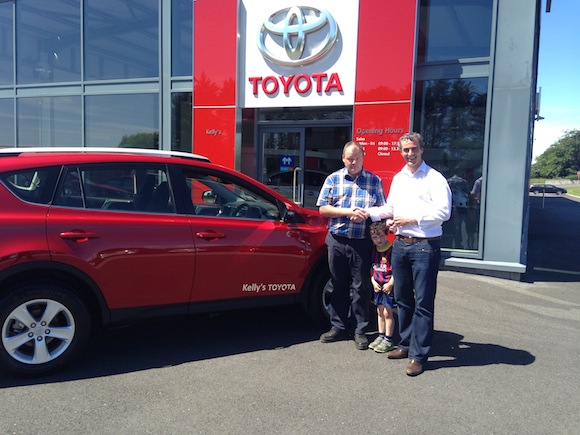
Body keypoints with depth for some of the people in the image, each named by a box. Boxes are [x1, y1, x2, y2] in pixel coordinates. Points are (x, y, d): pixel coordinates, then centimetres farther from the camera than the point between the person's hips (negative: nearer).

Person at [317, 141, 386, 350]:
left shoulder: (374, 181, 6)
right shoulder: (333, 179, 7)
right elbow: (323, 209, 1)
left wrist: (366, 214, -16)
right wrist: (349, 211, -11)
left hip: (362, 242, -1)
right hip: (337, 240, 1)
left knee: (360, 286, 4)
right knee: (338, 285, 10)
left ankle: (360, 330, 15)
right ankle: (339, 327, 23)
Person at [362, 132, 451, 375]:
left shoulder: (434, 179, -6)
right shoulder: (398, 179, 16)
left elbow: (443, 212, -14)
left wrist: (412, 219, -14)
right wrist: (369, 213, 10)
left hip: (424, 246, -7)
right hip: (400, 244, 7)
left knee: (423, 303, -2)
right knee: (402, 299, 14)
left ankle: (418, 355, 4)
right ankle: (406, 344, 28)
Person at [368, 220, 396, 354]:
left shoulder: (392, 249, -16)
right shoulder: (374, 250, 6)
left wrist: (390, 284, -17)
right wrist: (373, 281, 3)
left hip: (388, 286, -7)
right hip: (378, 286, 7)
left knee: (387, 312, -2)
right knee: (380, 311, 14)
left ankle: (388, 340, 7)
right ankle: (381, 336, 25)